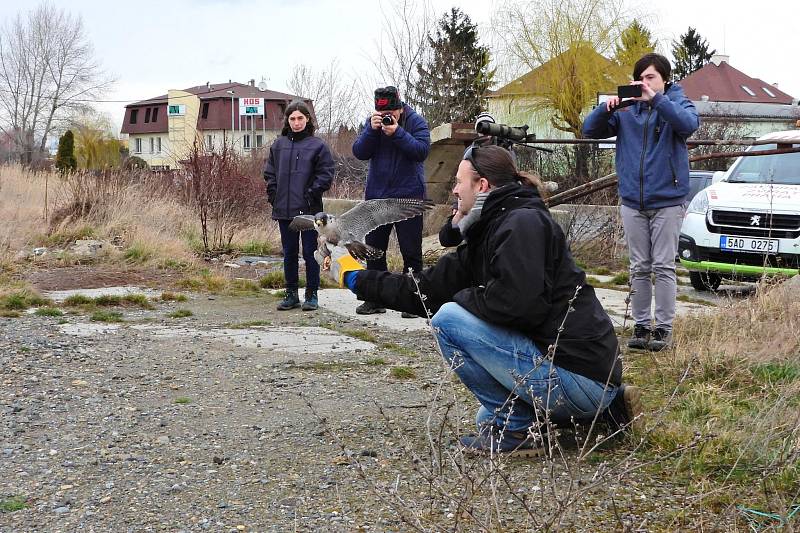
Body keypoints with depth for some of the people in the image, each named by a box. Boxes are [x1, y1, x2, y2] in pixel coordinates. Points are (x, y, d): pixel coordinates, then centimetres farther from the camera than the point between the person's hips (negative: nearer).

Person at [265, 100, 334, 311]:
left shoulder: (317, 145, -2)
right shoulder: (278, 145, 9)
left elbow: (326, 174, -4)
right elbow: (270, 173, 14)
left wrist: (312, 194, -11)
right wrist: (273, 195, 3)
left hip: (309, 210, -4)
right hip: (284, 209, 4)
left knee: (310, 253, 2)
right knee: (289, 254, 11)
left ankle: (312, 294, 12)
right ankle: (291, 294, 20)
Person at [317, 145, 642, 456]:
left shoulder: (523, 221, -14)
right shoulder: (485, 235, 14)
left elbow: (513, 300, -28)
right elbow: (427, 289, 16)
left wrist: (465, 297, -8)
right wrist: (357, 278, 22)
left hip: (578, 377, -10)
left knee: (449, 318, -12)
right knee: (490, 417, 34)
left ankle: (515, 428, -4)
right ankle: (608, 406, 20)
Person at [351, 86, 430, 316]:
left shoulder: (416, 122, -5)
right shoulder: (372, 122, 4)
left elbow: (422, 150, -18)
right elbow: (359, 152, -4)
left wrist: (397, 133, -24)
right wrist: (372, 130, -18)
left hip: (408, 196, -4)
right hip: (376, 196, 4)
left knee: (411, 251, 0)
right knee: (373, 249, 9)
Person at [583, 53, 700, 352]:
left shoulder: (676, 103, 0)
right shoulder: (626, 109, 8)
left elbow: (690, 124, -22)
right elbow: (590, 130, 3)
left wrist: (655, 98, -29)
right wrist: (608, 107, -16)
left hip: (667, 201, -3)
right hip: (632, 201, 3)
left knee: (663, 267, -2)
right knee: (639, 268, 8)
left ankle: (664, 328, 3)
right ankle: (641, 326, 15)